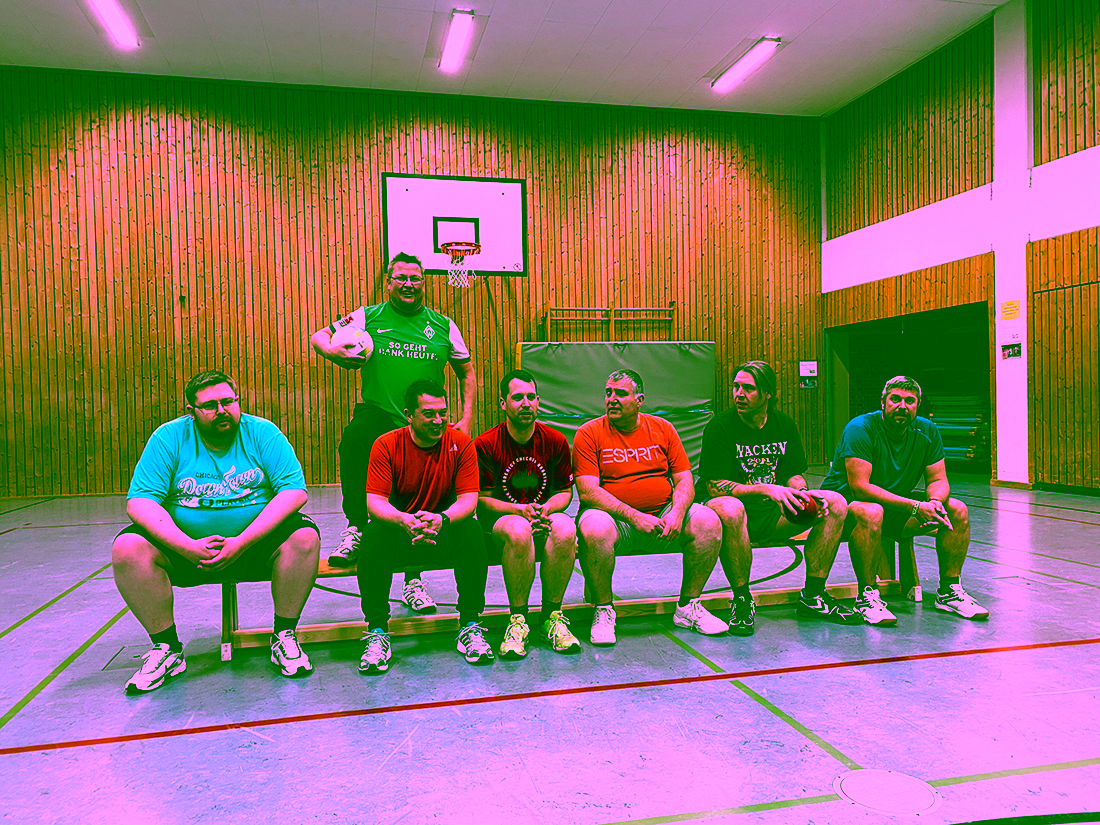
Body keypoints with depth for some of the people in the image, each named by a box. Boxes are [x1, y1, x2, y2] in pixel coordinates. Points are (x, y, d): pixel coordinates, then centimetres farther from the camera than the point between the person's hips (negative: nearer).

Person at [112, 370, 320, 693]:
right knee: (127, 547, -22)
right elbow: (140, 502, -9)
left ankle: (284, 637, -9)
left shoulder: (262, 433, -5)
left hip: (255, 546, -1)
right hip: (185, 548, 1)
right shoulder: (168, 437, -3)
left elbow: (294, 491, -14)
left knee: (304, 536, -27)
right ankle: (167, 648, -6)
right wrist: (188, 547, -25)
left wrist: (242, 542, -24)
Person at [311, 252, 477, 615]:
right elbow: (319, 336, 12)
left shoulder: (443, 326, 10)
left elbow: (466, 371, 17)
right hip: (377, 414, -1)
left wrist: (467, 418, 6)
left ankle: (413, 580, 22)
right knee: (353, 442, -35)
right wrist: (332, 350, -12)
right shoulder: (368, 317, 7)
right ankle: (355, 528, -16)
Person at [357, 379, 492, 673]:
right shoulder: (386, 445, -8)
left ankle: (470, 626, -18)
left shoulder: (460, 443, -6)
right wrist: (404, 520, -39)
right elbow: (375, 501, -16)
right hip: (399, 533, 0)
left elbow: (468, 498, -13)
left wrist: (443, 519, -36)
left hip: (444, 535, 0)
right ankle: (377, 633, -21)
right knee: (373, 535, -30)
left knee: (471, 530, -29)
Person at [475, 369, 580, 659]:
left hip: (544, 516, 2)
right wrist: (518, 510, -20)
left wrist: (546, 509, -13)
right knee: (519, 531, -38)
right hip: (498, 520, -2)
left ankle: (552, 615, -17)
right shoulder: (485, 445, -6)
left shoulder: (556, 441, 2)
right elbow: (481, 498, -4)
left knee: (565, 528, -33)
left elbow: (565, 491, 9)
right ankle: (517, 620, -23)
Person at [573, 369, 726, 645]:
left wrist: (677, 513, -14)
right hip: (615, 519, -3)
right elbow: (588, 491, -11)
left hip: (662, 516, 4)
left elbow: (685, 481, 7)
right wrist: (634, 517, -21)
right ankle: (603, 610, -12)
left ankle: (688, 606, 0)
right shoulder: (589, 433, -1)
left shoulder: (662, 429, 10)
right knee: (595, 527, -36)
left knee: (708, 521, -20)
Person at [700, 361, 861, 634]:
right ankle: (741, 599, -22)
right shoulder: (719, 427, -12)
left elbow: (793, 476, 9)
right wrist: (766, 490, -28)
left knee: (836, 503, -9)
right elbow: (715, 488, -18)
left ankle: (812, 596, -2)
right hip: (739, 512, -6)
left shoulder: (784, 425, 7)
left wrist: (803, 494, -15)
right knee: (729, 508, -41)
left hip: (772, 517, 6)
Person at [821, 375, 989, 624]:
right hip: (845, 503, -7)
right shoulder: (860, 428, -21)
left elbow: (938, 480, 3)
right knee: (871, 512, -40)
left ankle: (949, 591, 5)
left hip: (896, 506, 7)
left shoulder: (926, 431, 1)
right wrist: (915, 507, -32)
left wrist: (934, 502, -23)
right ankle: (867, 597, -27)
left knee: (957, 510, -6)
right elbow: (860, 487, -28)